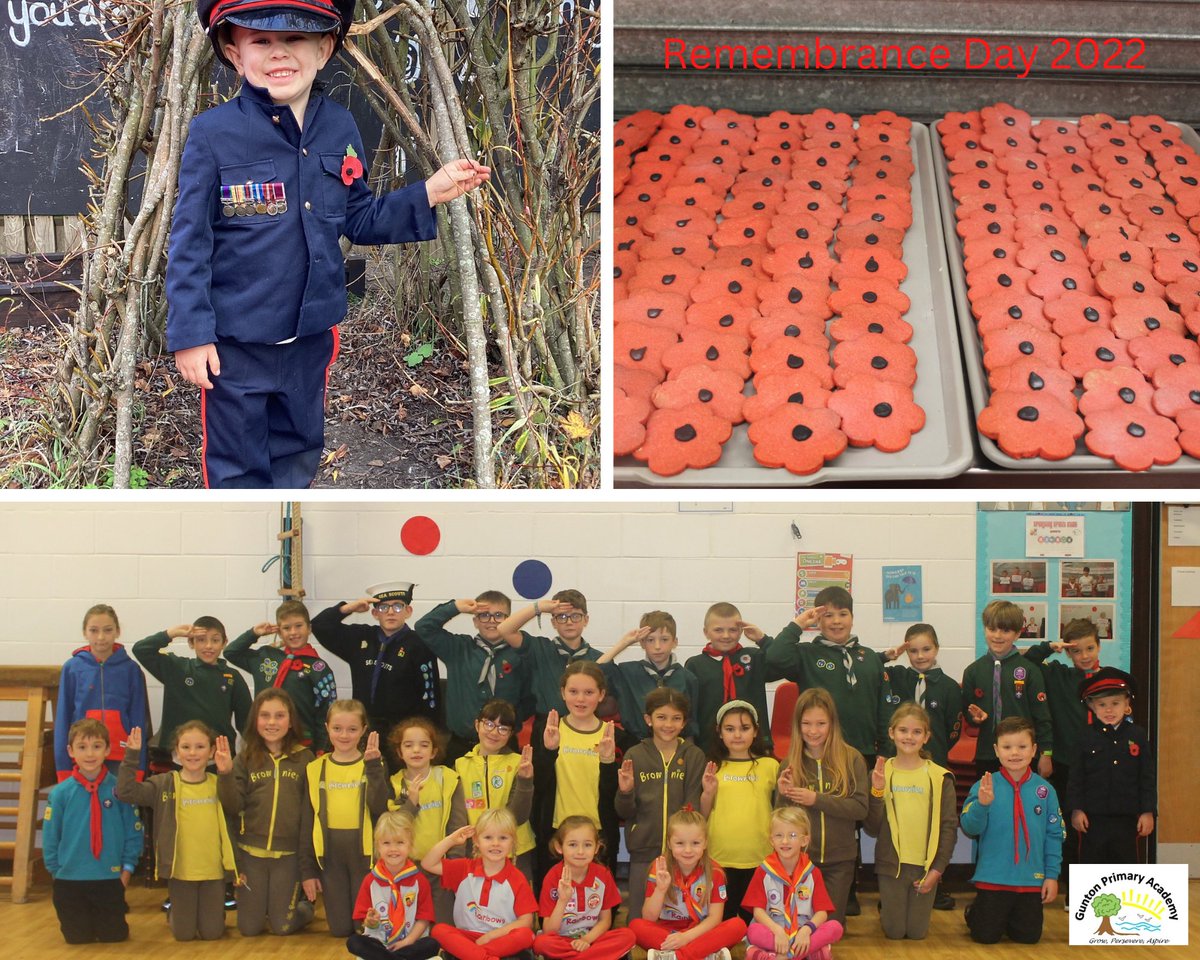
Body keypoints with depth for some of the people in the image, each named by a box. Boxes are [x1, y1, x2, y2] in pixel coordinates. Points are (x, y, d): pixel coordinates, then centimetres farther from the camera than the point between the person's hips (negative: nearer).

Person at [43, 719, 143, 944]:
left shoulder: (119, 789, -6)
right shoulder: (60, 793, -6)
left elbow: (133, 833, 1)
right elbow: (50, 839, 2)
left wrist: (127, 870, -2)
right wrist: (57, 872, 2)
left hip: (111, 879, 0)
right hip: (70, 880, 0)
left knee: (114, 936, 6)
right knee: (78, 938, 7)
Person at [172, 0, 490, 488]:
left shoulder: (340, 129, 0)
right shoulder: (213, 135, -15)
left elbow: (360, 220, 10)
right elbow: (189, 245, -12)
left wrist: (428, 195, -1)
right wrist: (190, 334, -13)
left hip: (310, 336, 5)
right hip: (235, 343, -5)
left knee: (298, 454, 22)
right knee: (238, 467, 9)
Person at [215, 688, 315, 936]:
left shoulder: (304, 758, -2)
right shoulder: (245, 759, 1)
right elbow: (232, 807, -5)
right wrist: (225, 774, -21)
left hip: (288, 853, -1)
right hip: (250, 852, 1)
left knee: (282, 927, 3)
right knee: (249, 927, 7)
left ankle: (305, 905, 33)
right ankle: (260, 904, 38)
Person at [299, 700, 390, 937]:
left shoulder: (372, 766, 1)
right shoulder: (315, 769, 5)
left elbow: (379, 807, -15)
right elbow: (307, 821, 7)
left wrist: (373, 766, -23)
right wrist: (307, 870, 5)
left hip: (364, 852, -1)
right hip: (330, 854, 1)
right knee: (340, 928, 3)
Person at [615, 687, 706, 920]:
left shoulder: (694, 756, 2)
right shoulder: (635, 755, 3)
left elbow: (695, 808, 1)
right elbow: (624, 813, 4)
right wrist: (625, 793, -17)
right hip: (644, 851, 0)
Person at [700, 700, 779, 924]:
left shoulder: (769, 765, 3)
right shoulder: (713, 768, 6)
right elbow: (702, 816, 7)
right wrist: (708, 793, -9)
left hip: (759, 859, -1)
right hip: (719, 858, 1)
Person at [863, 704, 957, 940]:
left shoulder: (940, 778, -2)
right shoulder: (881, 774, -1)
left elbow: (949, 827, -1)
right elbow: (871, 828, -4)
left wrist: (937, 868, -7)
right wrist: (877, 792, -18)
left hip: (926, 866, 0)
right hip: (891, 864, 0)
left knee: (917, 932, 6)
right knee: (894, 932, 4)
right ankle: (885, 907, 35)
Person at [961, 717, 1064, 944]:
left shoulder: (1045, 790, -2)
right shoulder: (984, 787, -7)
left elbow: (1054, 835, 4)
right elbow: (969, 828, -13)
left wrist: (1052, 875, 1)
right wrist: (982, 804, -31)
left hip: (1032, 880, 2)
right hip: (992, 879, -2)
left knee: (1028, 936, 9)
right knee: (986, 936, 4)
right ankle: (974, 914, 36)